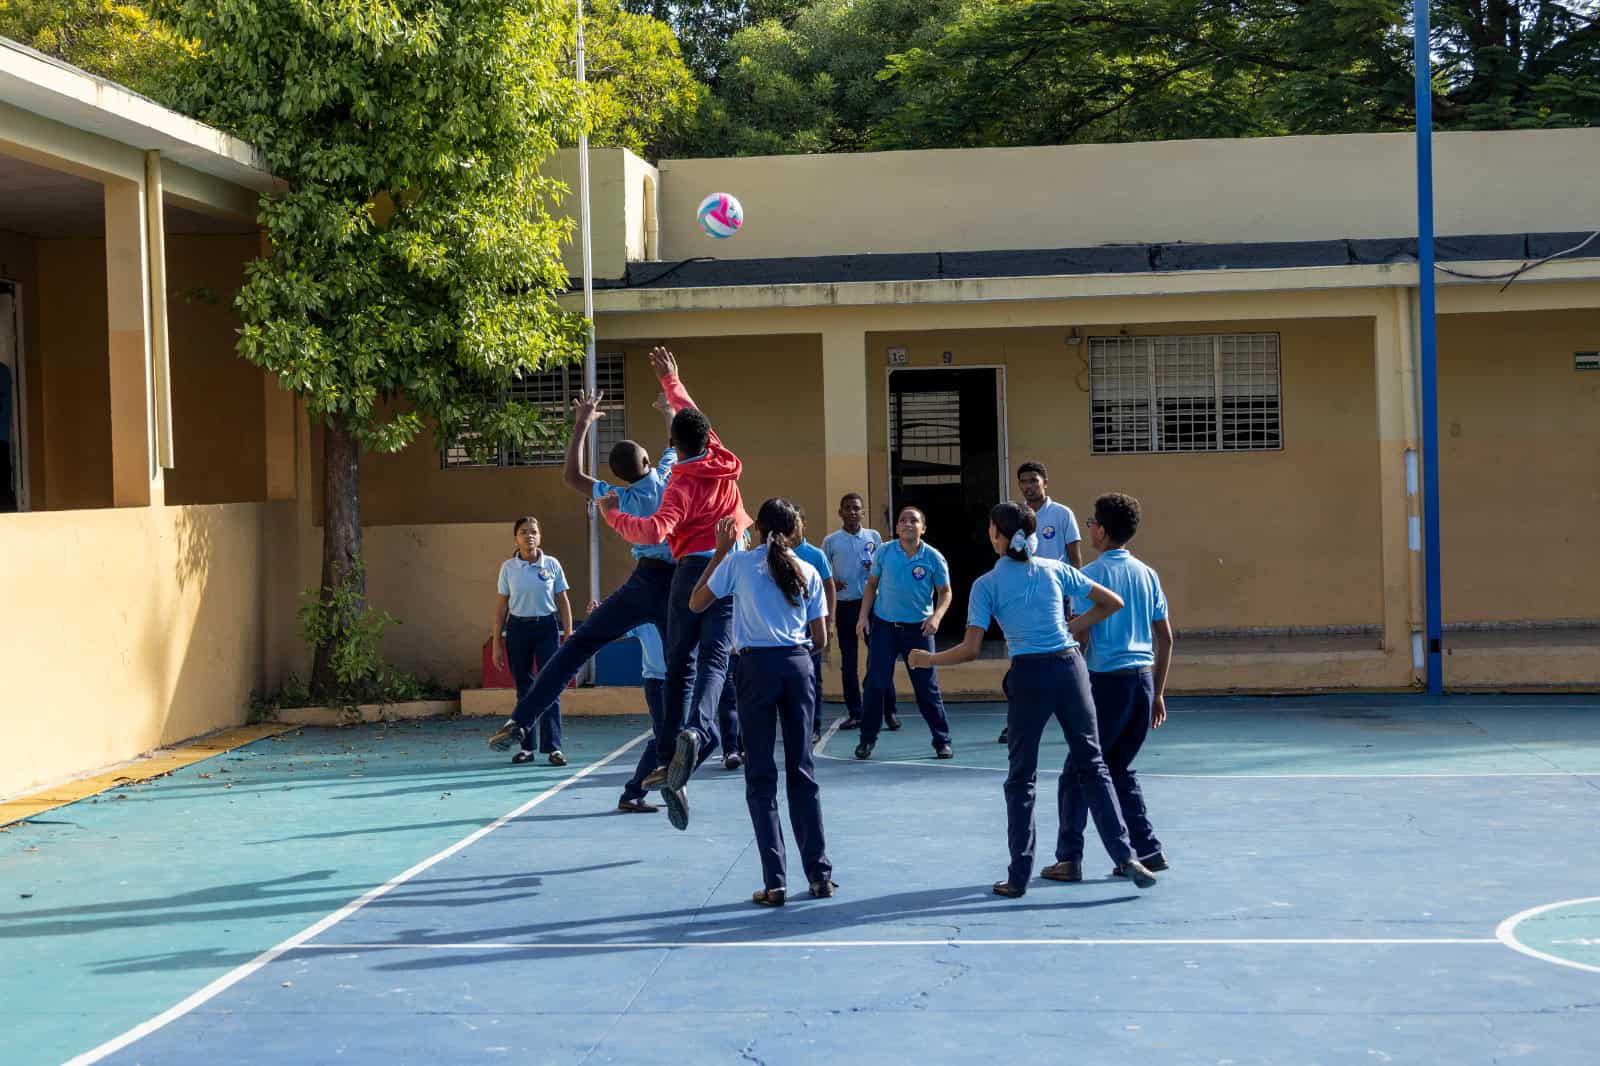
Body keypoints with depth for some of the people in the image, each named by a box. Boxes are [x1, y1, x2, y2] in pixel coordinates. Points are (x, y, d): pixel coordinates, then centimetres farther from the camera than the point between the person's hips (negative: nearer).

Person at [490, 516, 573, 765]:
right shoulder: (508, 567, 1)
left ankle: (553, 746, -9)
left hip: (546, 628, -1)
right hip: (517, 628, 1)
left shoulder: (551, 564, -1)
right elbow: (501, 607, 5)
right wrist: (497, 644, 3)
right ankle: (526, 746, 13)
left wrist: (568, 636, 0)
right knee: (523, 689, 7)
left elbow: (563, 602, 4)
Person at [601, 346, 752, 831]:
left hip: (693, 569, -3)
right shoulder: (723, 462, 10)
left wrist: (614, 515, -7)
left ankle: (669, 758, -4)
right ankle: (696, 732, -34)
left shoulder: (683, 483, -5)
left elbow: (656, 530, -21)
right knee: (714, 660, -7)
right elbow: (693, 415, 27)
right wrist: (671, 381, 40)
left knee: (680, 665, 4)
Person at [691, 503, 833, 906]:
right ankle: (819, 873, 13)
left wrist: (720, 552, 15)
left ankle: (775, 881, -2)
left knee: (761, 775, 2)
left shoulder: (738, 563, 1)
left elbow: (696, 603, 12)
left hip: (758, 665, -2)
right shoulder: (807, 572, 8)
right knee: (801, 770, 11)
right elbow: (820, 639, 9)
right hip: (799, 665, 2)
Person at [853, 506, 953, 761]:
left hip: (918, 628, -1)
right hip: (883, 625, 1)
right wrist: (864, 616, 1)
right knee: (875, 684, 0)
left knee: (927, 686, 2)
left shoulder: (933, 557, -6)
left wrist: (936, 617, -15)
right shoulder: (884, 553, -2)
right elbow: (871, 586, 9)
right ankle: (867, 739, 12)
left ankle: (942, 740, 12)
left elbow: (945, 592, 2)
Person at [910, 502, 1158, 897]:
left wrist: (928, 659, 9)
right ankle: (1125, 855, 2)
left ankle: (1018, 877, 11)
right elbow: (1113, 602, 12)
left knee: (1021, 779, 9)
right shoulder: (1055, 569, 9)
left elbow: (970, 650, -5)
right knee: (1092, 765, 11)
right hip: (1069, 667, 2)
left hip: (1028, 675, -2)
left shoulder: (987, 584, 0)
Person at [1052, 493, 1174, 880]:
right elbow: (1165, 637, 13)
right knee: (1118, 769, 18)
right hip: (1143, 681, 6)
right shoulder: (1147, 575, 11)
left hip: (1107, 680, -6)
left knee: (1078, 772, 4)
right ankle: (1147, 851, 14)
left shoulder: (1090, 574, -8)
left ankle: (1069, 859, 4)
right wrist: (1157, 693, 18)